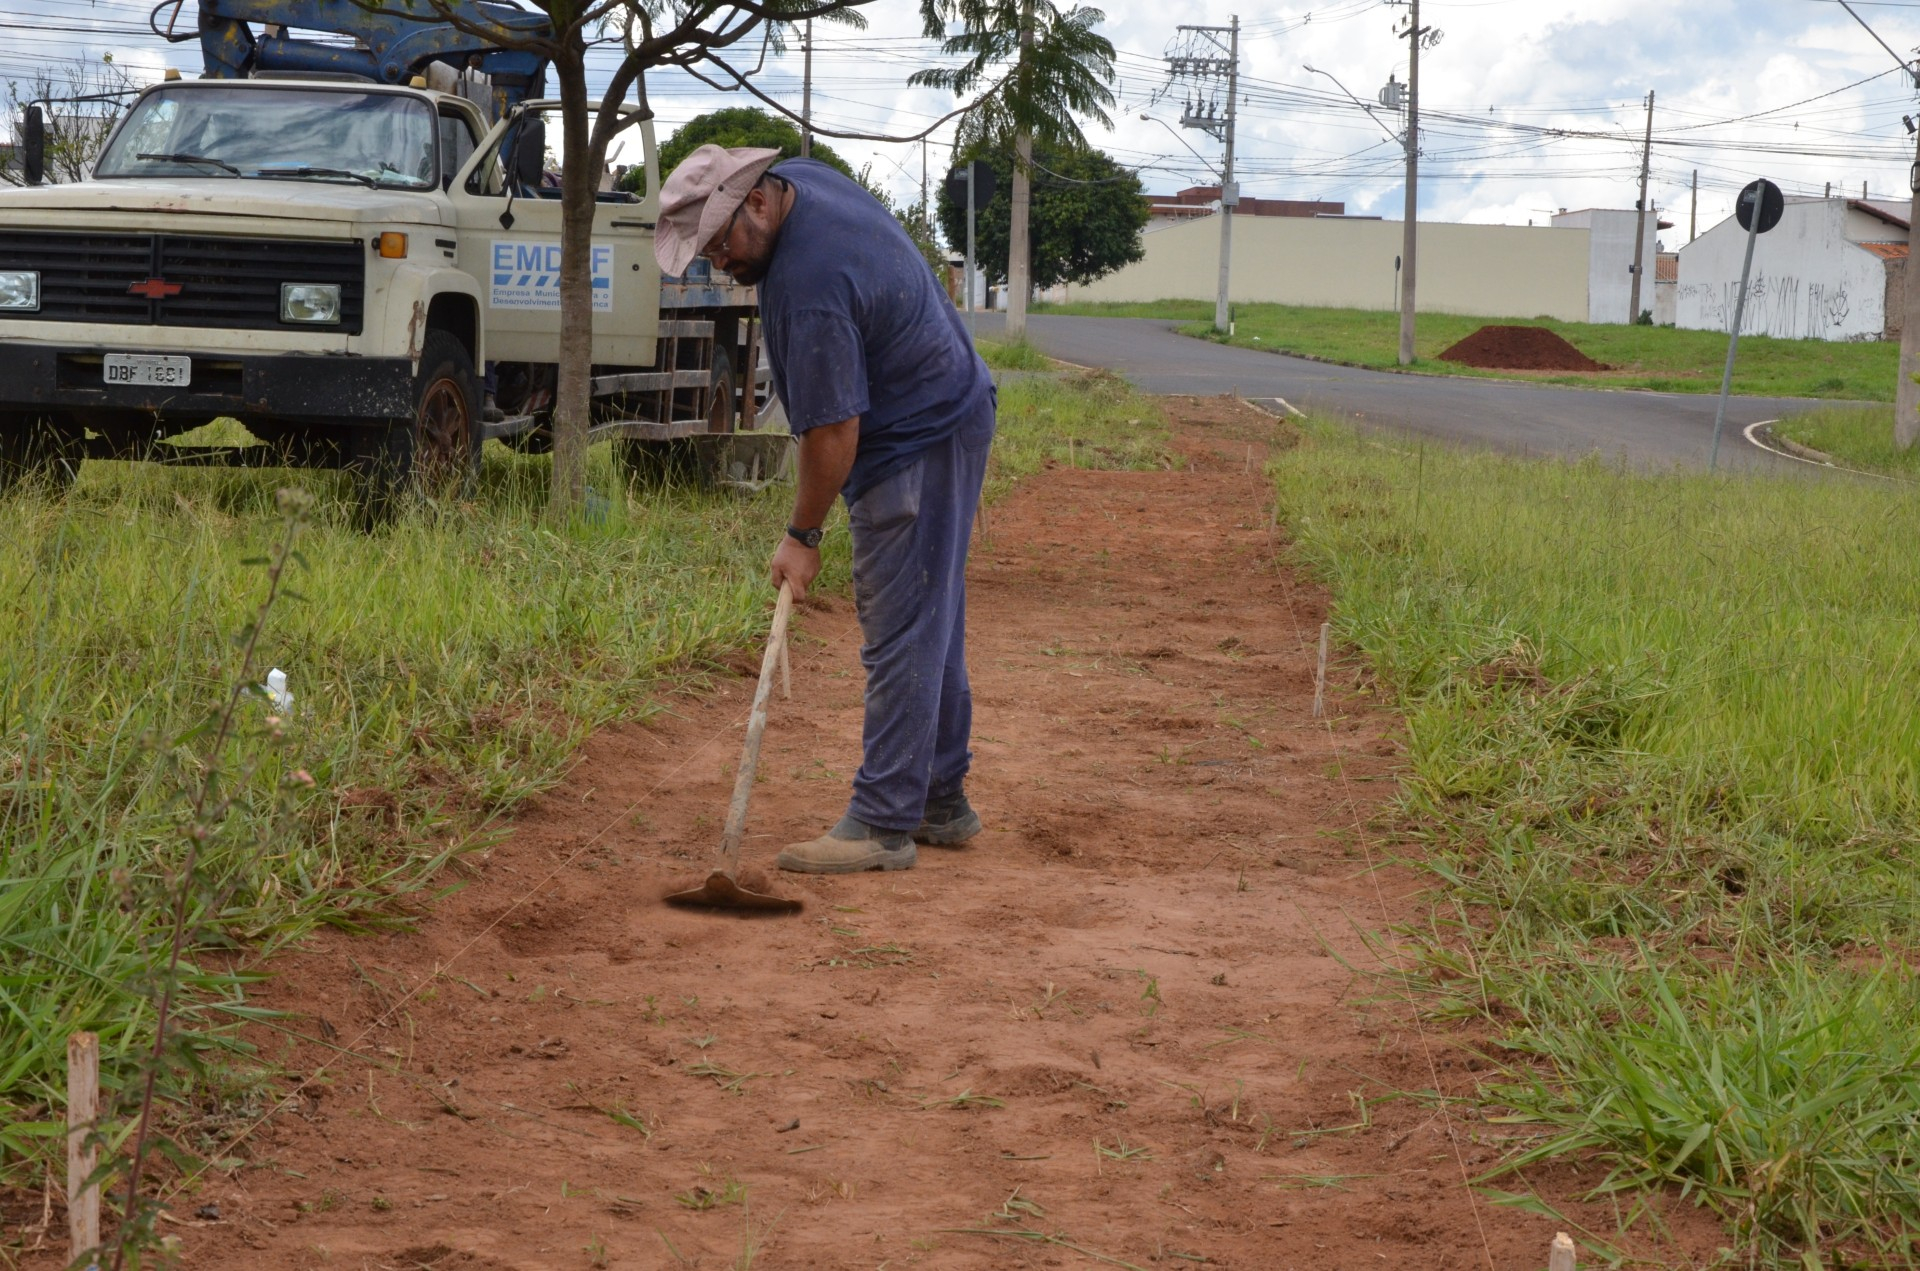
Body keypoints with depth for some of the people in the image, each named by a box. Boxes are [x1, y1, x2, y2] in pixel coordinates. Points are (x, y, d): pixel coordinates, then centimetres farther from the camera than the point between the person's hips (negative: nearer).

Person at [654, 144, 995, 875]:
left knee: (899, 636, -9)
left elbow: (831, 432, -24)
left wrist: (803, 535, -12)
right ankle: (941, 802, 21)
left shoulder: (809, 287, -30)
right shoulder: (797, 177, 0)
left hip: (917, 447, -11)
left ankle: (883, 824, -8)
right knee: (931, 623, 14)